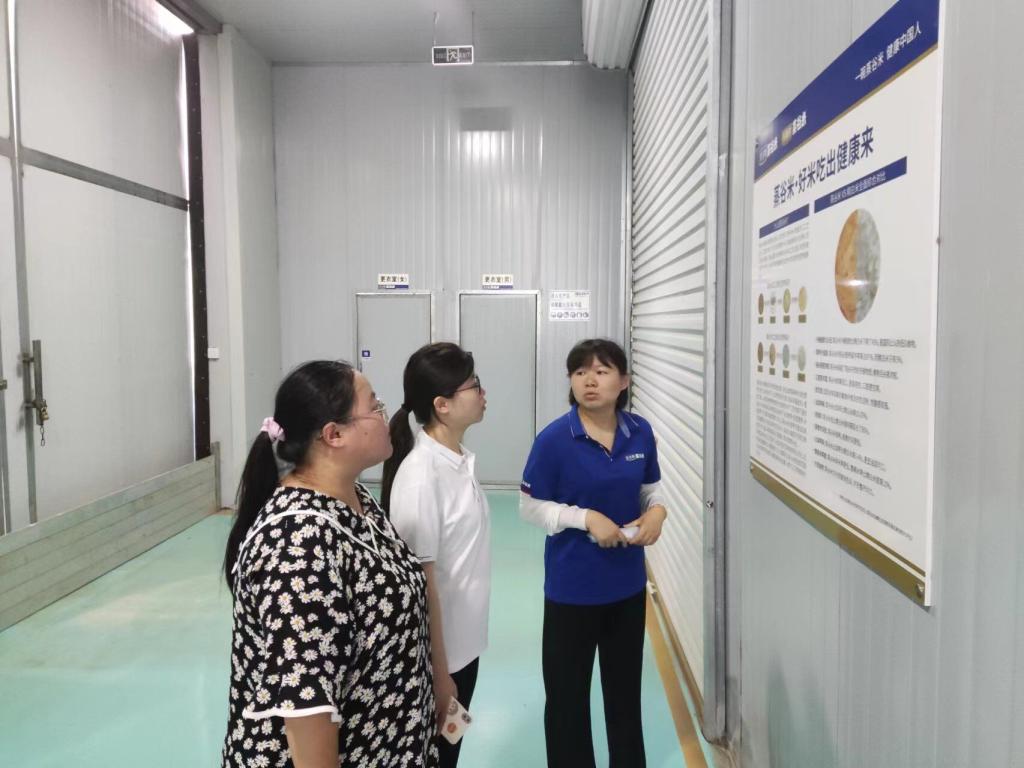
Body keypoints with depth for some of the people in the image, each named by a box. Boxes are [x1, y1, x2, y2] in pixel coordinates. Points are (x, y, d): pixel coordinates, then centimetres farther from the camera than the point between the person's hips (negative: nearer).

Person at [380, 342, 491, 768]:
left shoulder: (459, 459, 0)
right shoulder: (421, 476, -25)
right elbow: (420, 582, -22)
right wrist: (438, 674, -16)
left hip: (463, 643, 7)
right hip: (436, 653, -7)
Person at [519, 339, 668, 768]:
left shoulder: (640, 433, -5)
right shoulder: (554, 439, -18)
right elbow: (529, 507, -12)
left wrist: (657, 511, -13)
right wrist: (586, 518, -23)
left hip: (628, 583, 4)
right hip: (572, 587, -4)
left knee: (625, 686, 23)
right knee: (567, 691, 13)